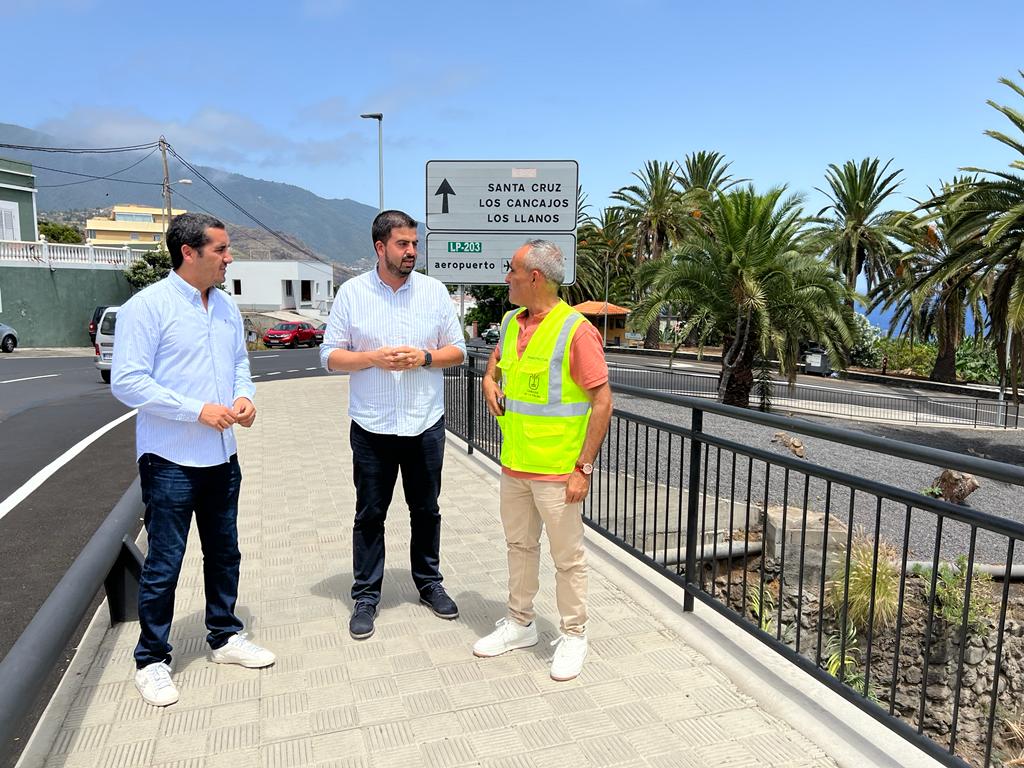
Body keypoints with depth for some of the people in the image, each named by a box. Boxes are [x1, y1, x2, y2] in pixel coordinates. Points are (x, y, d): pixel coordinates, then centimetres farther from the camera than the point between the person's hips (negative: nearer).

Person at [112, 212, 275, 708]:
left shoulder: (227, 307, 9)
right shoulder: (148, 306, -13)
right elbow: (127, 382, -17)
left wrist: (244, 396, -4)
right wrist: (198, 410, -21)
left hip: (222, 457, 7)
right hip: (170, 461, -6)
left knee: (224, 554, 17)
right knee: (164, 565, 5)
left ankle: (225, 638, 34)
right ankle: (151, 661, 23)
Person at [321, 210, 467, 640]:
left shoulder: (434, 290, 2)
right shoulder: (352, 293, -1)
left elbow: (457, 350, 5)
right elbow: (330, 355, -1)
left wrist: (425, 357, -14)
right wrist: (374, 358, -18)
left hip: (425, 424, 2)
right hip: (371, 427, -1)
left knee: (426, 509, 13)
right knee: (370, 514, 8)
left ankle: (429, 583, 31)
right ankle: (366, 596, 22)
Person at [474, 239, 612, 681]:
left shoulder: (576, 331, -16)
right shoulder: (511, 322, 7)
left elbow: (602, 402, -16)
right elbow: (494, 366, 28)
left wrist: (583, 468, -17)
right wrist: (490, 385, 5)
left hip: (557, 471, -7)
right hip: (513, 465, 7)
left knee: (567, 558, 7)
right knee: (519, 545, 20)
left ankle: (573, 636, 26)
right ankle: (520, 624, 37)